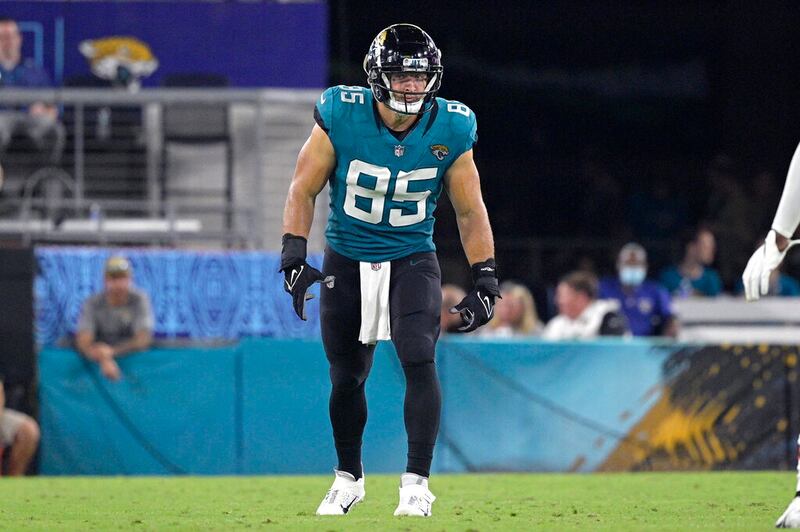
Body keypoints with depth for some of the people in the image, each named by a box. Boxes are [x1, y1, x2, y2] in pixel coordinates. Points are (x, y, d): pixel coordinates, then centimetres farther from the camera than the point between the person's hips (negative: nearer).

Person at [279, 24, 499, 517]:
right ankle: (349, 477, 31)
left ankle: (417, 483, -15)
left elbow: (470, 211, -1)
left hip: (413, 261, 0)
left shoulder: (450, 130, -11)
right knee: (347, 377, 8)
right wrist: (294, 256, -17)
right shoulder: (341, 117, -16)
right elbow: (303, 190, -7)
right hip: (347, 261, 0)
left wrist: (485, 280, -7)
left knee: (419, 359, -21)